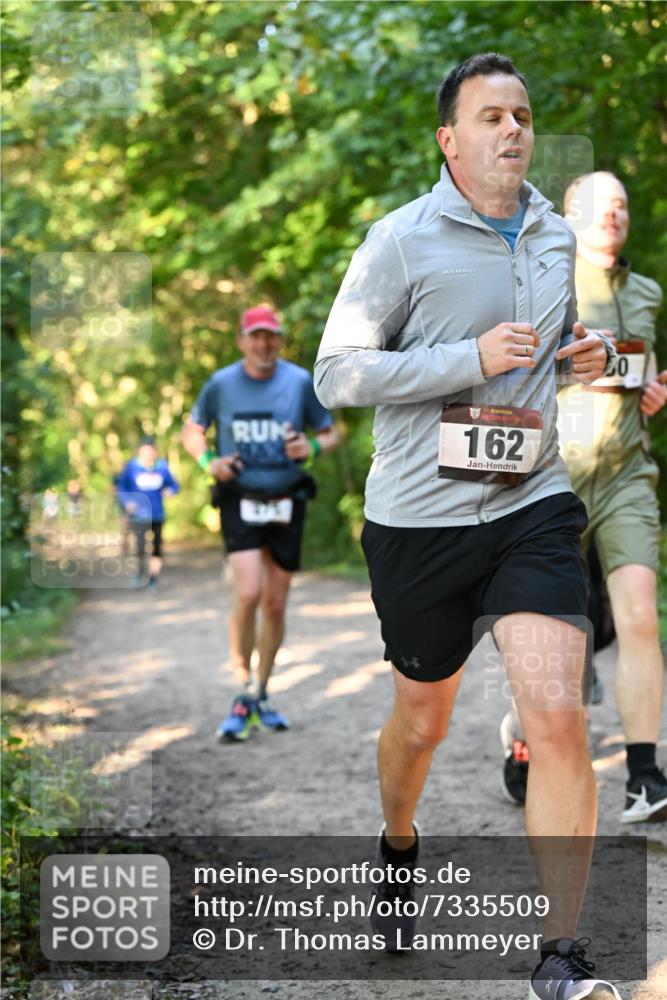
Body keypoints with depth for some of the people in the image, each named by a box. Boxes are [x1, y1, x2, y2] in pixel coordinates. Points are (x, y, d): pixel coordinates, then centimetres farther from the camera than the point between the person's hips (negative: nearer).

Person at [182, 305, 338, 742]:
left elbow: (331, 434, 8)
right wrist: (209, 460, -8)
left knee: (276, 604, 7)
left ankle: (262, 695, 23)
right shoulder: (222, 384, -2)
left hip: (286, 504, 2)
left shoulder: (301, 382, -1)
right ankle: (244, 695, -7)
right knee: (248, 594, -18)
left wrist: (312, 447, -15)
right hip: (240, 503, -2)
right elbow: (192, 431, 12)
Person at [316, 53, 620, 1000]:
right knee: (422, 720, 14)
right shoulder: (402, 239, -7)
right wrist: (472, 359, -20)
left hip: (533, 505, 3)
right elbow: (335, 374, -12)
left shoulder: (557, 234, 10)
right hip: (419, 517, -2)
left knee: (558, 715, -14)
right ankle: (399, 849, 48)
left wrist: (578, 358, 3)